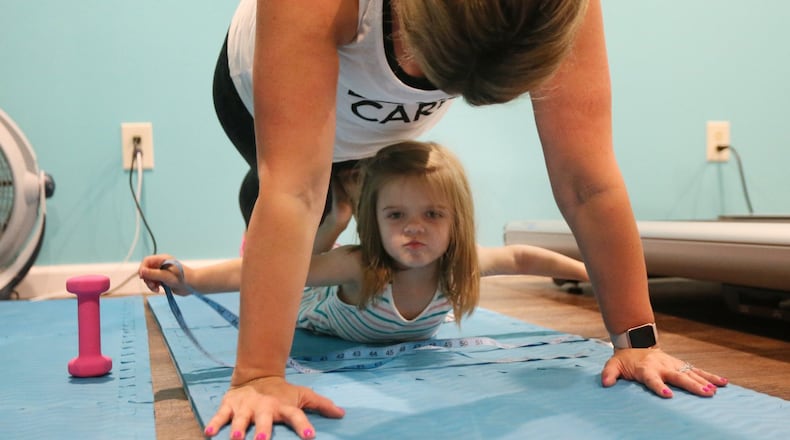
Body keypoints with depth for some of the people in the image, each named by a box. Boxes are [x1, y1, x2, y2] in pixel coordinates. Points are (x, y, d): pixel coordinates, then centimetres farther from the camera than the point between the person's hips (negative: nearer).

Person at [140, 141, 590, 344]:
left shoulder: (460, 266, -34)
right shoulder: (361, 267, -48)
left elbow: (517, 257, -16)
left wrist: (591, 270, -13)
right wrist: (190, 278, -65)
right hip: (316, 311, -4)